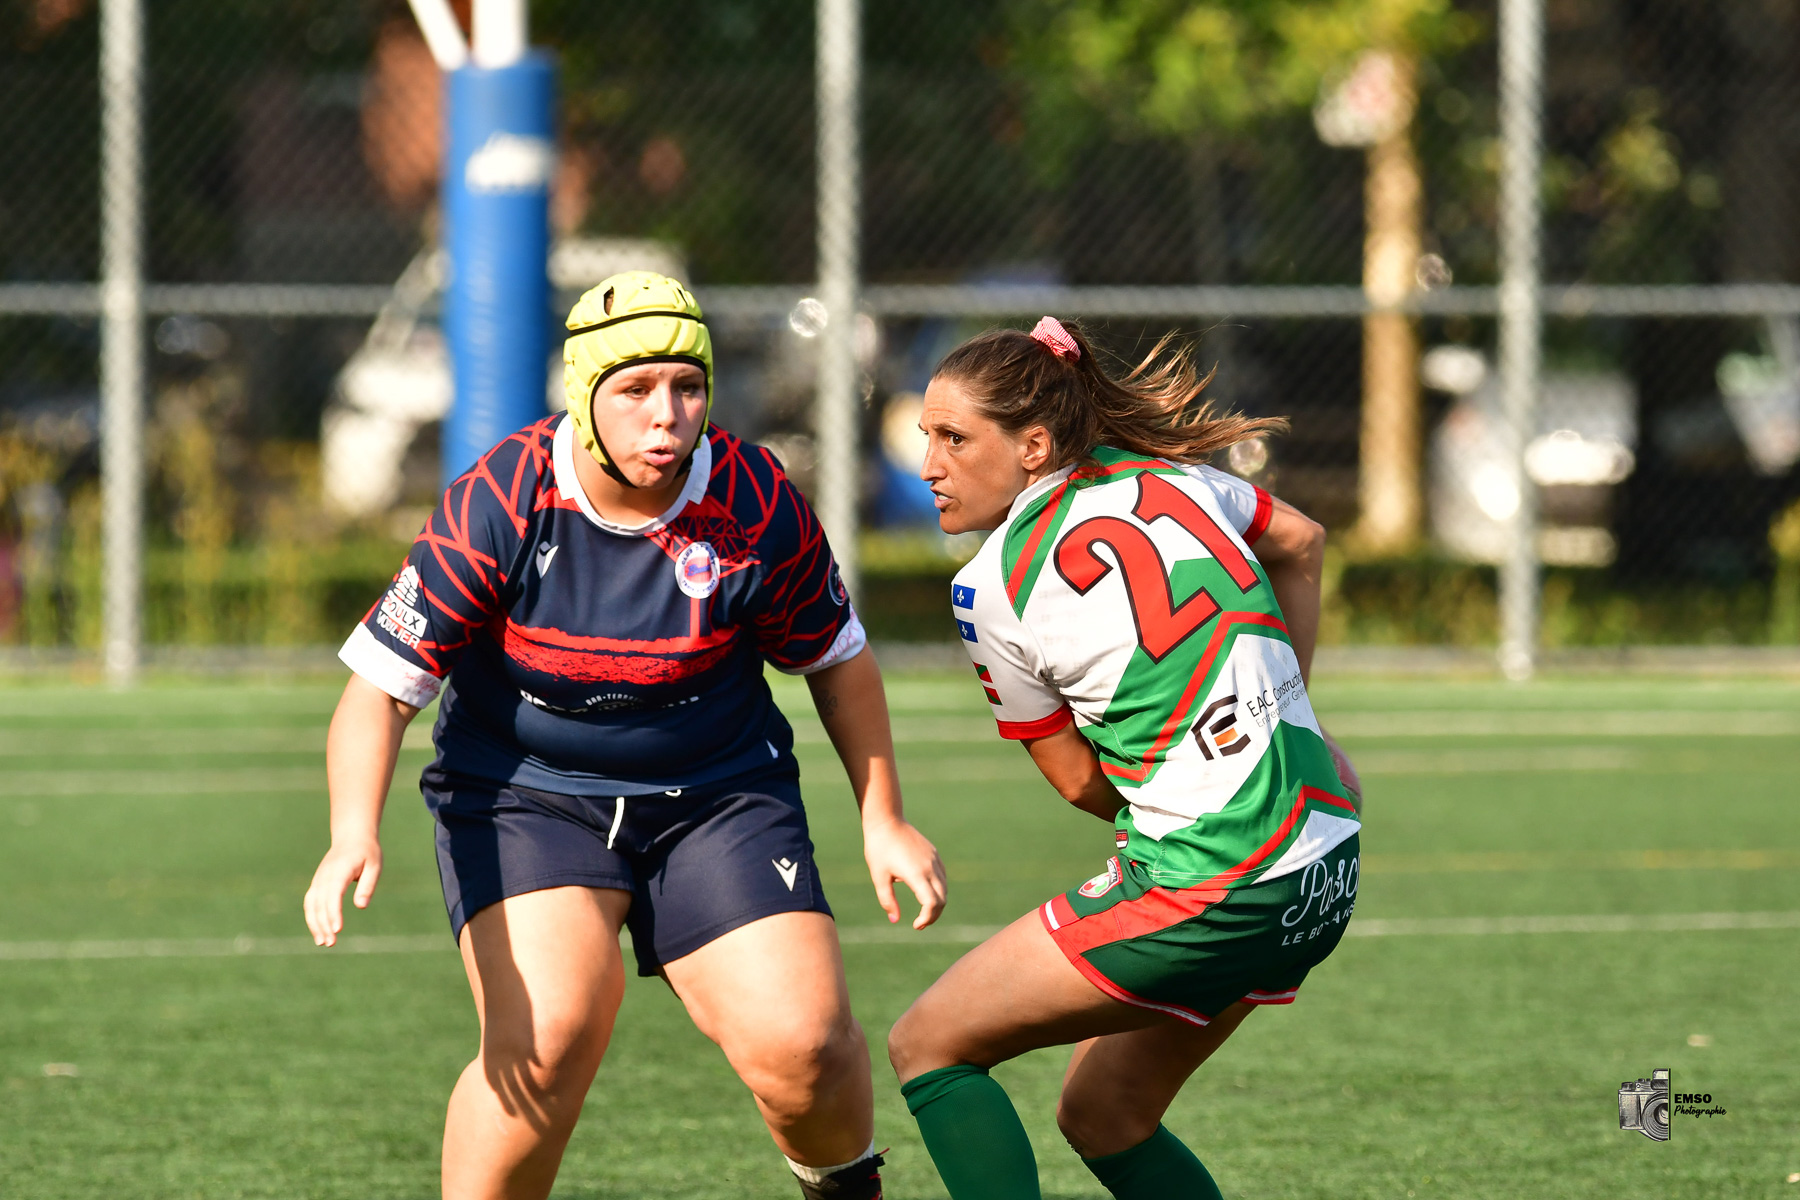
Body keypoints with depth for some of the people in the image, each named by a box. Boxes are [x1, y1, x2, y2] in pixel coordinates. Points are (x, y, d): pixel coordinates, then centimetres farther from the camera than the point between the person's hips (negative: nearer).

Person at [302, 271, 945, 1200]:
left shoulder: (757, 504, -12)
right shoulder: (497, 506, -19)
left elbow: (836, 658, 6)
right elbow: (381, 688, -17)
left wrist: (883, 818, 7)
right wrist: (352, 836, -32)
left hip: (718, 797, 2)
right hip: (521, 798, -2)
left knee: (800, 1043, -13)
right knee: (548, 1037, -25)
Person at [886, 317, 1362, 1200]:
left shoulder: (991, 590, -9)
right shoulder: (1156, 474, 7)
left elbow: (1079, 780, 2)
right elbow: (1300, 543, 26)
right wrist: (1287, 718, 30)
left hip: (1204, 889, -8)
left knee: (928, 1046, 2)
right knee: (1103, 1117, 20)